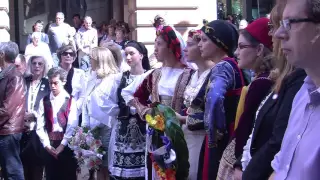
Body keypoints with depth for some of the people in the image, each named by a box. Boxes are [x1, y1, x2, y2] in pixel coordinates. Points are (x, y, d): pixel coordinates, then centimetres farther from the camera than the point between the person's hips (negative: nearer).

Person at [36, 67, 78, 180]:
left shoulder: (71, 101, 0)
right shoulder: (44, 101, 7)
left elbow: (72, 126, -7)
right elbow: (40, 126, 2)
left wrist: (62, 145, -13)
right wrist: (47, 145, -8)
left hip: (66, 146, -2)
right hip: (49, 147, 2)